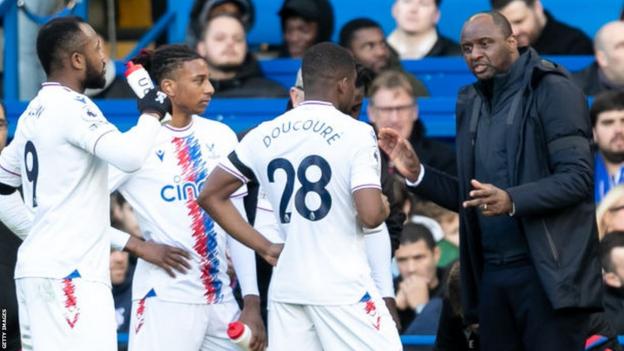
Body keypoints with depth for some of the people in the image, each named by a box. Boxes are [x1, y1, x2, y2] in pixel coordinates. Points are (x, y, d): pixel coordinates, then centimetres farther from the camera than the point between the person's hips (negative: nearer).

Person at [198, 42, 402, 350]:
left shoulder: (264, 136, 9)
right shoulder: (355, 134, -8)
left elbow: (210, 196, 13)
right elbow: (371, 216, -17)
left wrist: (264, 248, 13)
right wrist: (384, 209, 7)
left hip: (286, 288, 6)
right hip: (342, 287, -6)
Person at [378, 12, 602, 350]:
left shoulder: (552, 92, -6)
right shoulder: (471, 103, 16)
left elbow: (577, 178, -15)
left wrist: (512, 201, -28)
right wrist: (416, 173, 5)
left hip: (547, 271, -7)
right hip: (491, 274, 7)